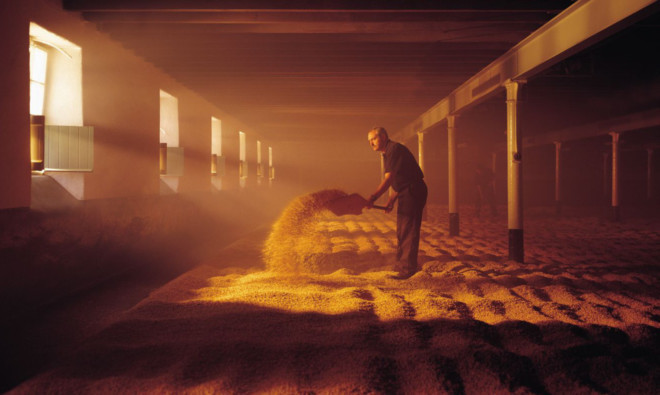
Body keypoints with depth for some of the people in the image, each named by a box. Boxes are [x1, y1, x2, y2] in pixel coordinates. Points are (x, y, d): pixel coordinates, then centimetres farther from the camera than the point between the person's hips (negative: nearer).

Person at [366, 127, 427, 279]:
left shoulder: (394, 149, -15)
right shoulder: (389, 152, 17)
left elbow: (389, 178, -24)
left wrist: (373, 198, -27)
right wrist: (391, 200, 17)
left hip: (413, 192, -11)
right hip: (406, 193, 11)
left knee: (408, 231, -9)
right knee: (402, 231, 18)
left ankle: (407, 269, -6)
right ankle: (402, 265, 28)